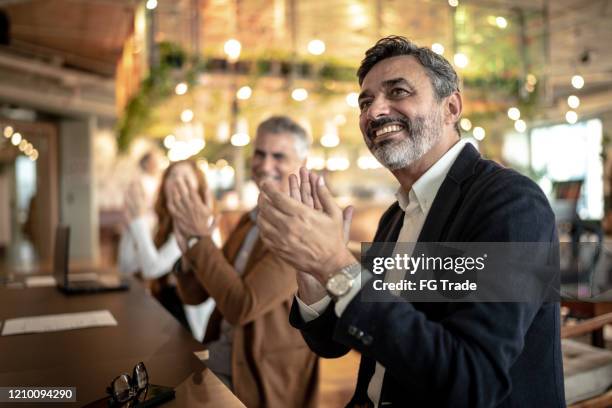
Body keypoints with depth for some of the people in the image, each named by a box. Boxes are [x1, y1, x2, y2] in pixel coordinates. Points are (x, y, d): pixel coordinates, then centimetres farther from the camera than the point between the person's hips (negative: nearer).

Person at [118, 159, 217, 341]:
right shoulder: (165, 225, 8)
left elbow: (152, 268, -21)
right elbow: (127, 266, 4)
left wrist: (139, 219, -15)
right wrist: (131, 220, -5)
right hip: (163, 314, 7)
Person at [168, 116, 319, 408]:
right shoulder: (249, 220, 7)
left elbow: (242, 307, -23)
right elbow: (194, 295, 7)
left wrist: (200, 238, -17)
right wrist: (189, 248, -11)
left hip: (262, 381, -6)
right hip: (214, 359, 6)